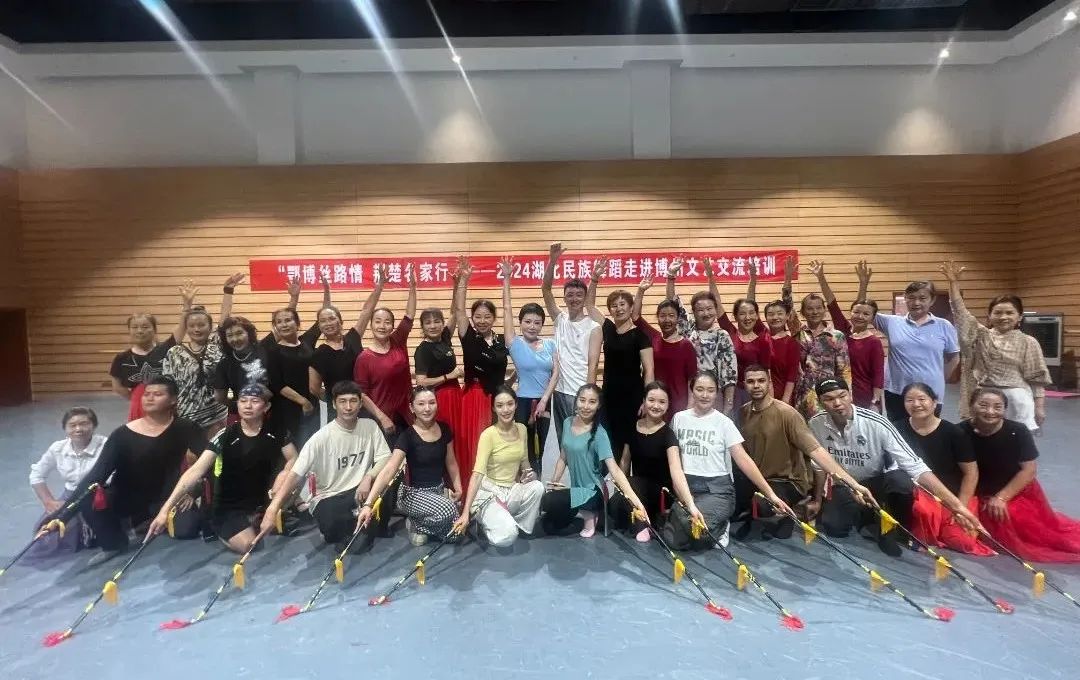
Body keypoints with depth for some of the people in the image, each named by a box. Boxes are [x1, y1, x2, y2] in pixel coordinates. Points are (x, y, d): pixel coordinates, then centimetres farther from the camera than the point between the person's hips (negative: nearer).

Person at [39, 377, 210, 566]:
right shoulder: (123, 434, -12)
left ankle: (156, 521, 11)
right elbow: (96, 474, -19)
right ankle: (114, 544, 1)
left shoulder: (185, 429, -11)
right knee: (89, 497, -28)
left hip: (165, 499, -1)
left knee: (186, 529, -28)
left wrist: (192, 491, -20)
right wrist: (63, 515, -28)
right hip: (127, 499, 1)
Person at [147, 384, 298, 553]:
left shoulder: (276, 432, -7)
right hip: (229, 507, -5)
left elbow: (293, 460, -5)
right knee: (247, 544, -23)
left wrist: (281, 480, -25)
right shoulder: (225, 436, -17)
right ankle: (219, 529, 10)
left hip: (261, 502, 5)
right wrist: (166, 509, -32)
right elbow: (196, 471, -24)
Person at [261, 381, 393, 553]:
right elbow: (295, 474, -20)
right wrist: (273, 508, -31)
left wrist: (368, 478, -27)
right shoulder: (321, 437, -16)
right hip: (329, 498, -3)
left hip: (360, 490, 3)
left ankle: (375, 527, -1)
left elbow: (385, 458, -8)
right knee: (331, 526, -36)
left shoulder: (370, 426, -5)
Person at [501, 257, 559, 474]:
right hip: (523, 401, -3)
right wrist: (506, 279, -10)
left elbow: (555, 373, -1)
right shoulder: (515, 344, -5)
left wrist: (544, 400, -10)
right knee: (526, 450, 6)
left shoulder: (550, 344, 3)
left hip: (545, 401, 3)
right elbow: (507, 309, -8)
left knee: (541, 449, 13)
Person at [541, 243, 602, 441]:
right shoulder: (560, 319, 6)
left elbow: (593, 364, -9)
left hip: (580, 394, -4)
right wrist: (552, 261, -15)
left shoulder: (593, 327, -6)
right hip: (559, 391, 5)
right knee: (562, 438, 13)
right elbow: (545, 289, -2)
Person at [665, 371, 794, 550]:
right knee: (674, 541, -19)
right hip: (686, 486, 2)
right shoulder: (679, 418, 5)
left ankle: (720, 527, 4)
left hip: (717, 488, -2)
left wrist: (770, 493, -16)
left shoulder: (723, 422, -4)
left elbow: (743, 459, -9)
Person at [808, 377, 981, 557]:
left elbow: (914, 466, -30)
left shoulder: (876, 423, -28)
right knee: (832, 526, -21)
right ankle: (872, 515, 13)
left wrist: (955, 504, -38)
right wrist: (818, 501, 9)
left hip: (880, 482, -3)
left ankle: (889, 528, -6)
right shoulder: (816, 424, -17)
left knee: (901, 480, -36)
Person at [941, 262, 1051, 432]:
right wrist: (954, 283, -16)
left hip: (1015, 400, -1)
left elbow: (1036, 379, 1)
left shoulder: (1028, 343, 2)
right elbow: (960, 312, -6)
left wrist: (1039, 407, -4)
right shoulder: (981, 336, 4)